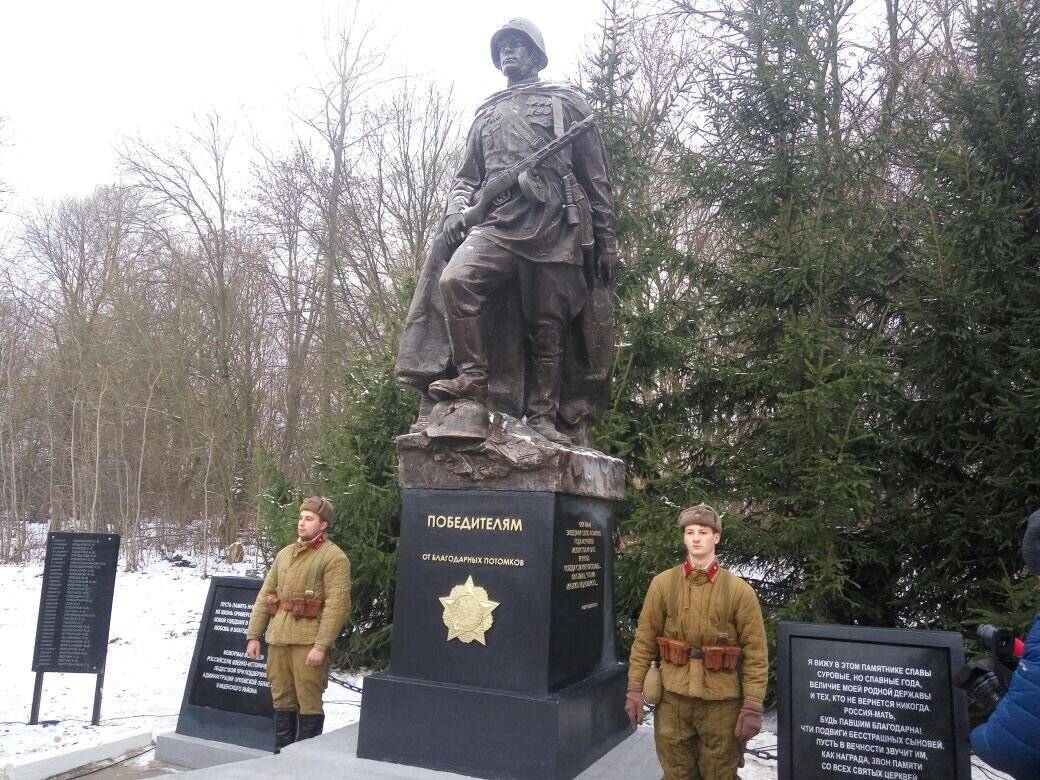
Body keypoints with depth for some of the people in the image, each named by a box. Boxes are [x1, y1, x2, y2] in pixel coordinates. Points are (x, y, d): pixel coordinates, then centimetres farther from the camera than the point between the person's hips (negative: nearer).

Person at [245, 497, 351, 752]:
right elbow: (265, 595, 16)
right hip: (278, 637, 6)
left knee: (309, 703, 1)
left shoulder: (333, 557, -7)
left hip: (308, 641, -6)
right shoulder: (284, 554, 15)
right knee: (282, 701, 14)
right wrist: (253, 635, 9)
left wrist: (321, 646, -19)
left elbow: (337, 605, -14)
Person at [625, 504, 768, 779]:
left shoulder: (740, 590, -6)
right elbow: (644, 640, 3)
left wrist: (753, 705, -10)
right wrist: (635, 688, 0)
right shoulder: (662, 583, -1)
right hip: (673, 698, 2)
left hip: (721, 702, -1)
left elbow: (756, 653, -6)